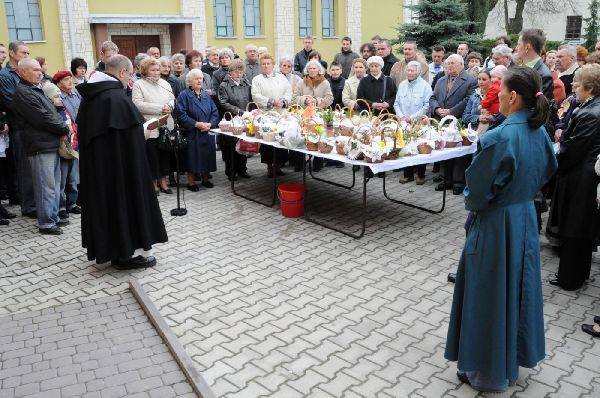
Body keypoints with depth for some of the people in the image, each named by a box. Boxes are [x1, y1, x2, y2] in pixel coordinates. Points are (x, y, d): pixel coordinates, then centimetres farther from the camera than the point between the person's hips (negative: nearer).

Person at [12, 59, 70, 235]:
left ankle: (53, 216, 25)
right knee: (46, 186, -6)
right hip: (40, 146, -10)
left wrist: (63, 127, 5)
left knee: (54, 184, 15)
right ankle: (45, 223, 2)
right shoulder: (22, 93, -11)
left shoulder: (37, 90, 19)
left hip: (52, 144, 10)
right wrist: (65, 129, -7)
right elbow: (42, 118, -17)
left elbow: (53, 114, 21)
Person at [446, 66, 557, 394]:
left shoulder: (498, 138, -25)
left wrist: (471, 203, 2)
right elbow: (546, 172, 15)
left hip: (496, 225, -8)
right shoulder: (539, 132, 0)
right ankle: (513, 360, 38)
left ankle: (488, 372, 23)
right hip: (526, 219, 8)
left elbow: (477, 191, -19)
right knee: (519, 289, 20)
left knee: (489, 296, 7)